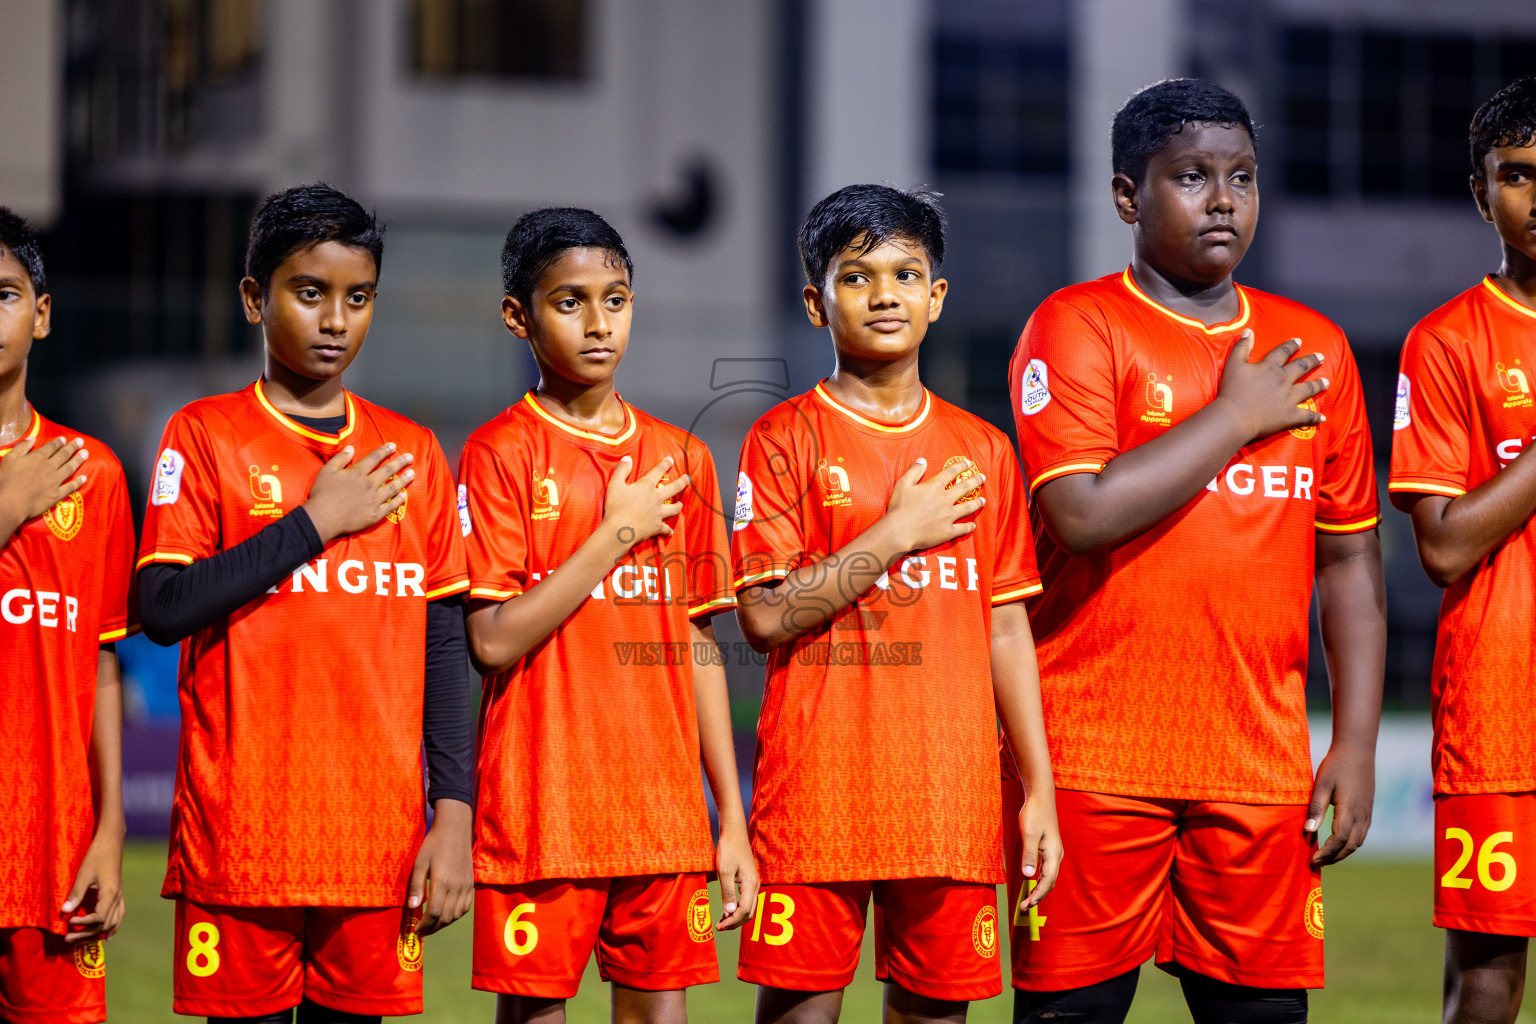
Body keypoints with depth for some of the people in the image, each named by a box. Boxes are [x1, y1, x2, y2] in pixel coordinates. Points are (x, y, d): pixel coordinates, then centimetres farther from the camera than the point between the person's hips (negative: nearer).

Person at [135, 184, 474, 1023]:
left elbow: (442, 645, 10)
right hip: (242, 832, -3)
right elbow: (163, 610, -10)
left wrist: (452, 814, 2)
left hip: (378, 836, 3)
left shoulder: (411, 455, 12)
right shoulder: (206, 436, 2)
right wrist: (315, 522, -9)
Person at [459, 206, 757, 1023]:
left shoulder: (681, 458, 11)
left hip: (664, 816, 4)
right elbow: (494, 642, -12)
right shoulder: (502, 453, -3)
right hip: (541, 809, -4)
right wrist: (617, 533, -12)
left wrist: (732, 820, 10)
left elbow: (697, 646, 13)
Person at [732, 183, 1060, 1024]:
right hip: (817, 788, -3)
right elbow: (765, 616, -9)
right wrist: (899, 532, -9)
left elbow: (1006, 626, 12)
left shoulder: (982, 450, 11)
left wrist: (1039, 789, 8)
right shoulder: (785, 439, 0)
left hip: (952, 792, 3)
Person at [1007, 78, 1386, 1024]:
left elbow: (1351, 557, 15)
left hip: (1263, 764, 4)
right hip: (1097, 760, -4)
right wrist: (1238, 417, -8)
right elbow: (1084, 515, -17)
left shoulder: (1313, 349, 13)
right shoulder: (1076, 328, -2)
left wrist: (1358, 743, 7)